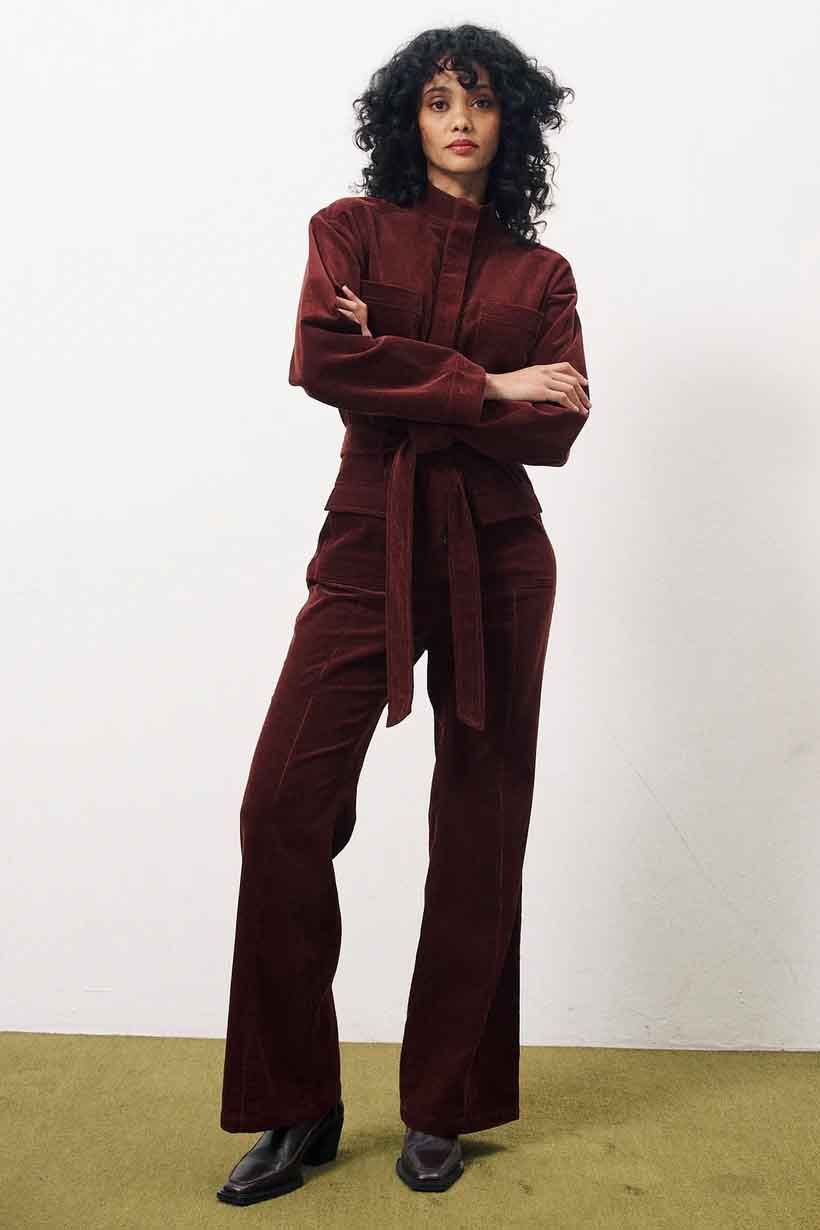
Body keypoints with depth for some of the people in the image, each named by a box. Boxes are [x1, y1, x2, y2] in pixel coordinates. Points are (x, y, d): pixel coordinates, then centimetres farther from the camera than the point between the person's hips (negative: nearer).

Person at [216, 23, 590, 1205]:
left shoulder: (542, 272, 12)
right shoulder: (352, 228, 9)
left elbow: (557, 428, -3)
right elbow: (324, 357, -10)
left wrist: (404, 386, -11)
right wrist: (483, 386, -9)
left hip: (497, 555, 1)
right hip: (370, 544, -1)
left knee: (481, 827, 3)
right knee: (284, 805, -11)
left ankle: (442, 1109, 20)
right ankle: (298, 1110, 7)